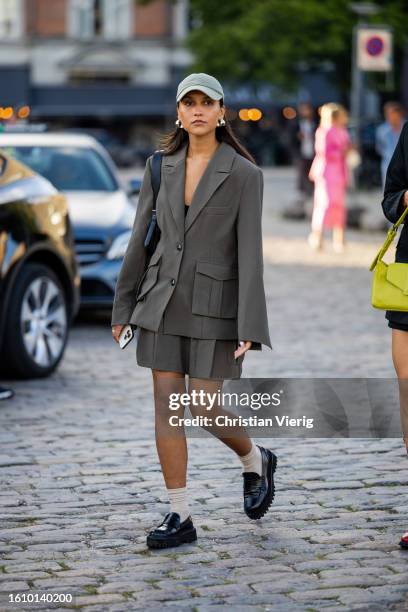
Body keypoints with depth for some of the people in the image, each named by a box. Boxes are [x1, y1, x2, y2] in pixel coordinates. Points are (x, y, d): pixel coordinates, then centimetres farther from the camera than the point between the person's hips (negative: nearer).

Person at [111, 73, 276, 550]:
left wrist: (249, 328, -18)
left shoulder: (244, 174, -8)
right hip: (163, 301, 4)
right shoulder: (161, 166, 4)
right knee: (167, 411, 1)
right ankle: (179, 517, 9)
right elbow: (141, 239, 8)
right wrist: (122, 307, 9)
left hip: (214, 304, -4)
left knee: (205, 412, -3)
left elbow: (250, 254, -12)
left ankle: (256, 462, 28)